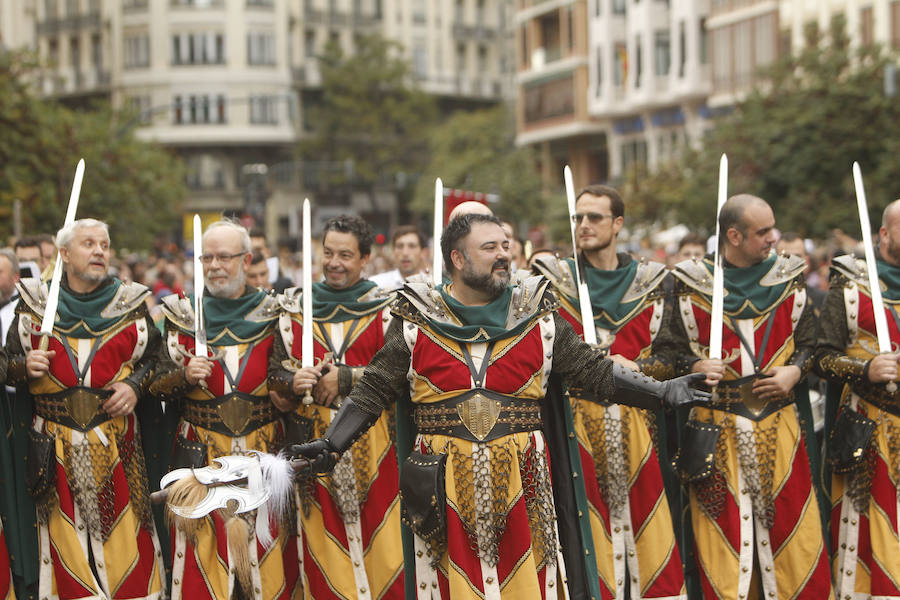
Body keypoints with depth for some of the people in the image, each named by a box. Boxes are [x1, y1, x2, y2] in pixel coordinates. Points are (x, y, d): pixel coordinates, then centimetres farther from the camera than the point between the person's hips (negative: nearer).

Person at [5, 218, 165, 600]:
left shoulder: (131, 302, 6)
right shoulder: (34, 301, 5)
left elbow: (156, 358, 12)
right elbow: (11, 364, 12)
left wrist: (136, 386, -6)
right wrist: (26, 367, -10)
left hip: (117, 443, 0)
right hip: (57, 448, 0)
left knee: (123, 536, 0)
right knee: (66, 541, 1)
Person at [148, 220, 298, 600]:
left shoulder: (271, 315, 5)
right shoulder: (183, 316, 5)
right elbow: (157, 389, 5)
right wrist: (185, 376, -14)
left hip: (264, 454, 0)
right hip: (202, 457, 0)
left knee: (265, 551, 0)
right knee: (204, 553, -2)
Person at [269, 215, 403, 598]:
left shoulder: (384, 308, 5)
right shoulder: (296, 306, 12)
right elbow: (276, 371, 12)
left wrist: (346, 378, -12)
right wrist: (294, 383, -9)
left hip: (372, 442, -2)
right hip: (316, 444, 2)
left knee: (379, 536, -4)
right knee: (324, 551, 0)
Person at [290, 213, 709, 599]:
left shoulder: (536, 315, 7)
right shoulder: (416, 321, 4)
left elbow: (592, 370, 9)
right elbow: (375, 390, 5)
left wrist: (661, 392, 1)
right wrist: (331, 444, -4)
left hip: (518, 479, 1)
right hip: (447, 484, -1)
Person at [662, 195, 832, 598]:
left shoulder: (787, 278, 7)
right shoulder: (692, 283, 0)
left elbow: (810, 342, 13)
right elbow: (670, 349, 3)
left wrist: (794, 371, -6)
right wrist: (696, 366, -16)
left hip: (780, 425, 2)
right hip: (718, 431, -2)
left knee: (791, 531, 2)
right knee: (723, 534, 0)